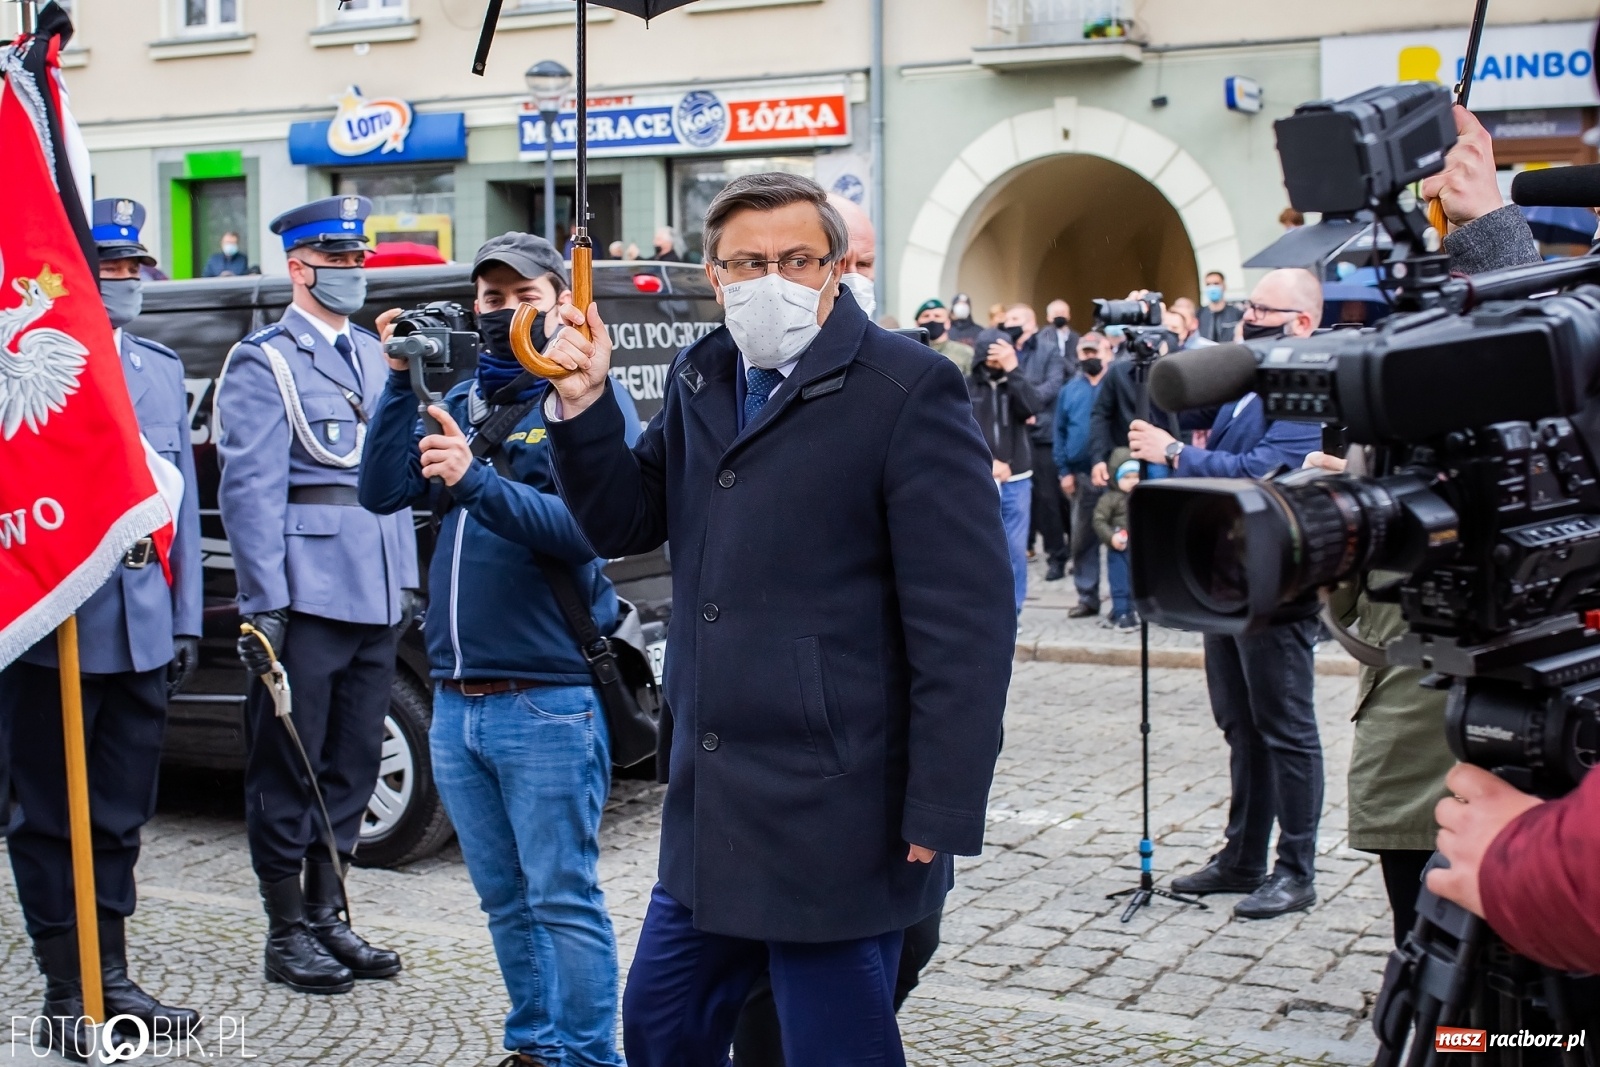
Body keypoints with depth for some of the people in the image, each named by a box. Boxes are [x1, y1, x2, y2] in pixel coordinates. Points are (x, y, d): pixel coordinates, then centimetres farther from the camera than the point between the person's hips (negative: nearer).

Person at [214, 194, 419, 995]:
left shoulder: (371, 354, 17)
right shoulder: (263, 363, -4)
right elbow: (250, 490, -10)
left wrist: (406, 578, 15)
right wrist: (262, 606, -16)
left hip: (374, 596, 7)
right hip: (306, 595, -7)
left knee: (352, 766, 12)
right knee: (289, 770, 2)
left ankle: (326, 916, 24)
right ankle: (286, 935, 12)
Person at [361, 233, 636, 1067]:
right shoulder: (461, 401, 14)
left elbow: (587, 529, -16)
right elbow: (382, 493, 5)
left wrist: (477, 481, -27)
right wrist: (401, 380, -2)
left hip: (547, 700, -6)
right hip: (456, 701, 6)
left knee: (563, 898, -1)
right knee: (505, 899, 15)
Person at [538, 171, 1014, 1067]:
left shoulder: (906, 388, -13)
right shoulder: (702, 381, 11)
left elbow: (967, 618, -16)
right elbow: (624, 522, 15)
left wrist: (941, 815, -17)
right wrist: (585, 405, -1)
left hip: (836, 822, -7)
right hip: (712, 811, 8)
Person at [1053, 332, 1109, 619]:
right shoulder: (1069, 389, 10)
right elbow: (1060, 432, 10)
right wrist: (1064, 471, 3)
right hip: (1081, 475, 4)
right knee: (1081, 539, 8)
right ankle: (1087, 597, 17)